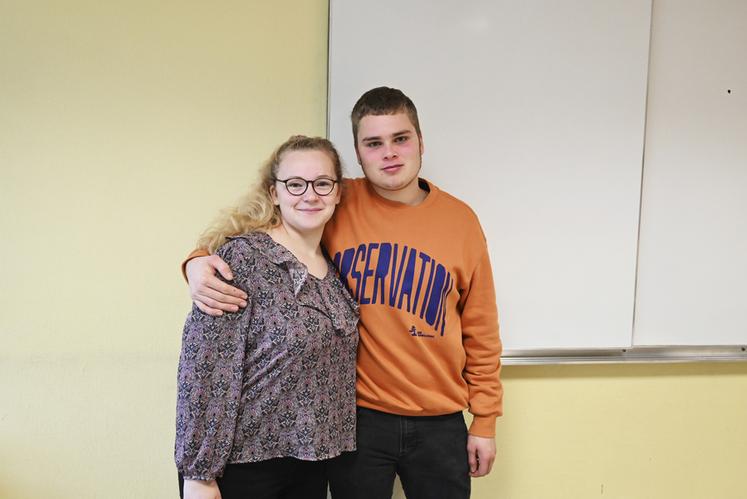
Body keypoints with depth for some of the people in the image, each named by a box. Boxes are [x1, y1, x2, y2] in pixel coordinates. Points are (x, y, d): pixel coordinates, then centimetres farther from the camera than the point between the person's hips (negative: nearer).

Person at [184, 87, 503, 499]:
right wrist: (200, 261, -20)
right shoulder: (336, 206, -5)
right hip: (357, 417, -1)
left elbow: (480, 330, 4)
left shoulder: (460, 219, 0)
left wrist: (485, 421, 6)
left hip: (440, 423, 2)